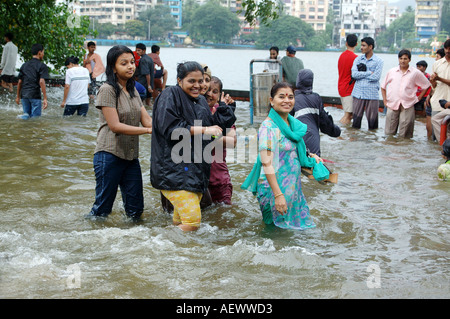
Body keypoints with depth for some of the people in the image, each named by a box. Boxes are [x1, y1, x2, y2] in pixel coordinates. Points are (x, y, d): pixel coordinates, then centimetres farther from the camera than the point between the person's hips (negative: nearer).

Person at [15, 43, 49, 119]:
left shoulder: (24, 65, 13)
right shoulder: (42, 66, -4)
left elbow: (19, 82, 14)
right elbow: (41, 82, -15)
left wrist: (18, 97, 21)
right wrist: (45, 98, -16)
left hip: (24, 95, 5)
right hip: (35, 95, -5)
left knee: (27, 114, 18)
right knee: (35, 118, 3)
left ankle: (25, 116, -14)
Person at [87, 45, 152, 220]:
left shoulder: (133, 90, 14)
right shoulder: (107, 90, -11)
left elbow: (147, 120, 7)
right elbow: (115, 126, -17)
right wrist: (148, 130, -21)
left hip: (131, 156, 7)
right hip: (110, 155, -7)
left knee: (135, 209, 9)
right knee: (102, 207, 1)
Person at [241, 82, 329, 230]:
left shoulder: (293, 123, 8)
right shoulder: (268, 127, -17)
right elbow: (267, 163, -24)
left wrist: (310, 157, 6)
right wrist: (278, 194, -29)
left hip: (293, 183, 8)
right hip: (274, 186, -8)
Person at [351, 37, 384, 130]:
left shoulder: (378, 61, 2)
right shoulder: (358, 59, 11)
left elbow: (376, 77, -10)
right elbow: (354, 74, -4)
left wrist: (361, 74, -4)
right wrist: (369, 73, -8)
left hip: (372, 93, -2)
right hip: (358, 92, 3)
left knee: (372, 119, 0)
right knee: (356, 117, 2)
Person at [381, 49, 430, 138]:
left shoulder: (416, 73, 4)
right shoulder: (391, 72, 10)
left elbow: (426, 86, 10)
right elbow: (383, 87, 19)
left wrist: (418, 99, 4)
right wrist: (385, 101, 10)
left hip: (407, 106, -2)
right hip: (392, 105, 2)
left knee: (405, 136, -2)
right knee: (389, 133, 2)